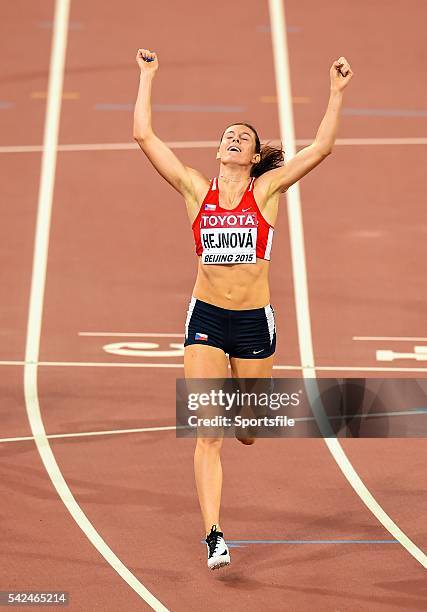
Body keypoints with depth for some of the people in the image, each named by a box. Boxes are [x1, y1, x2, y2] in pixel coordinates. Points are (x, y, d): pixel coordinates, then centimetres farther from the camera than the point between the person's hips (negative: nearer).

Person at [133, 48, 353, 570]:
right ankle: (214, 538, -11)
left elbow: (320, 148, -6)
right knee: (208, 434, -10)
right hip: (206, 316, 0)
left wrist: (337, 93, -9)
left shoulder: (266, 190, 2)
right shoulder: (196, 189, 3)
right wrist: (147, 77, 5)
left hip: (254, 320, 1)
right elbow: (144, 136, 1)